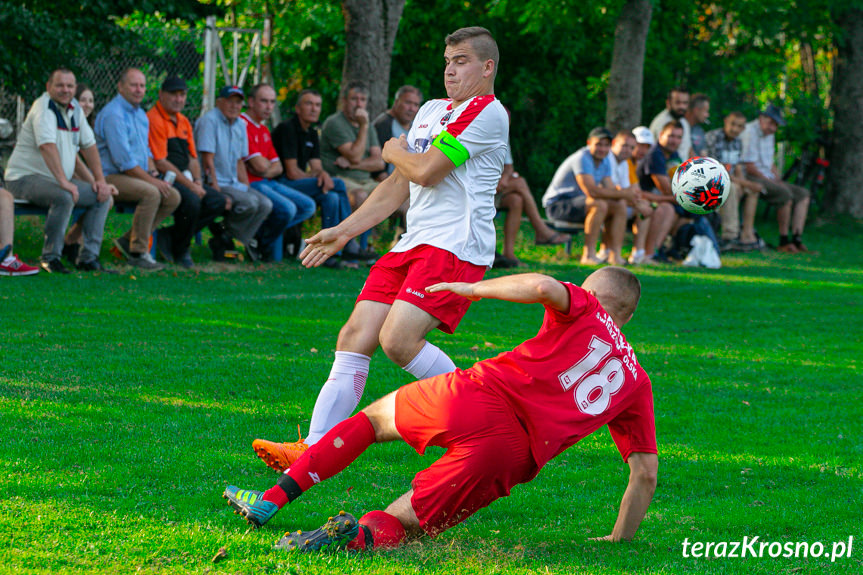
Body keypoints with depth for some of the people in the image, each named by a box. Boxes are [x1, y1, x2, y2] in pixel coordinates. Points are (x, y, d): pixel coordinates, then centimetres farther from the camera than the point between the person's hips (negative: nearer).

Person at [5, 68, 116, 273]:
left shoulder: (74, 108, 10)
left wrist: (100, 180, 6)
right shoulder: (44, 108, -17)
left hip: (57, 180, 9)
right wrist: (63, 182, -39)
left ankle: (88, 257, 0)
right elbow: (47, 146, -30)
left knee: (103, 197, -1)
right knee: (64, 197, -36)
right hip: (26, 177, -9)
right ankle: (50, 257, -23)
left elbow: (89, 145, 15)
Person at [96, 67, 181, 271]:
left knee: (173, 196, -4)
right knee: (151, 193, -32)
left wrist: (153, 171, 5)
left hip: (135, 177, 10)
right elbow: (124, 160, -21)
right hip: (111, 176, -10)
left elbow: (145, 150, 26)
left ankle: (128, 240, 2)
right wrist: (151, 180, -18)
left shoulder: (140, 114, 16)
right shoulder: (113, 114, -16)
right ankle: (138, 252, -23)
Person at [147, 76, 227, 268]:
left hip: (183, 178, 9)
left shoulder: (183, 122, 19)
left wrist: (197, 181, 0)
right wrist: (190, 185, -15)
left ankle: (170, 237, -4)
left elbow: (192, 158, 21)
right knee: (191, 200, -32)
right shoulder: (154, 120, -11)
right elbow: (160, 163, -16)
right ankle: (181, 251, -9)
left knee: (218, 202, -6)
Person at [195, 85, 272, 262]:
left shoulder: (240, 125, 15)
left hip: (233, 184, 9)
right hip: (214, 184, -9)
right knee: (249, 202, -28)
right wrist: (215, 189, -21)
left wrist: (247, 188, 8)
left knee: (265, 204, -10)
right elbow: (207, 160, -16)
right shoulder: (209, 120, -10)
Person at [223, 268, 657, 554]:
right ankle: (361, 535, -27)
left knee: (374, 417, 28)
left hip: (476, 396, -1)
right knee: (394, 527, 11)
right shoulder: (637, 385, 23)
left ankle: (271, 500, 15)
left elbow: (544, 287, -9)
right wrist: (619, 540, 28)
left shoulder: (584, 307, 15)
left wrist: (474, 289, 4)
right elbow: (646, 473, 18)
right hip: (511, 456, 1)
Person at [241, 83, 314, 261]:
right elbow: (260, 166, -17)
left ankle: (260, 233, 0)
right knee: (287, 208, -29)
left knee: (308, 206, 4)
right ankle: (265, 245, -5)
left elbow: (278, 168, 17)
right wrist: (268, 165, 7)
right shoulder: (243, 125, -12)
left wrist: (266, 171, -6)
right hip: (251, 185, -10)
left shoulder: (264, 130, 20)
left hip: (268, 183, 10)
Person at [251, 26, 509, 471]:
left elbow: (425, 170, -14)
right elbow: (399, 184, 26)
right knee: (355, 337, -3)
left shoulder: (486, 112, -7)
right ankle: (312, 451, -5)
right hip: (413, 242, 9)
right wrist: (344, 231, 22)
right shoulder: (432, 110, 22)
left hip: (456, 245, -9)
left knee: (398, 339, -23)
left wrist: (394, 152, 8)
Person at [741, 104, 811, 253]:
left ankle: (797, 240, -12)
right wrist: (772, 182, -13)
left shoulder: (769, 135, 18)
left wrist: (779, 181, 6)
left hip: (767, 179, 10)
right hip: (751, 179, -10)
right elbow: (749, 167, -18)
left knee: (803, 194, -2)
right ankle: (784, 242, -22)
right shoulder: (750, 132, -13)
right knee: (786, 195, -29)